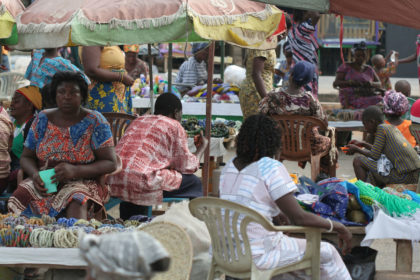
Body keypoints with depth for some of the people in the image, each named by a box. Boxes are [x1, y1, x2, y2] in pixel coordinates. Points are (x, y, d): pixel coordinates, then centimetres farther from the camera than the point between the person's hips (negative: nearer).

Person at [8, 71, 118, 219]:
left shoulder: (95, 121, 0)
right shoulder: (42, 119, 9)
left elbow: (110, 163, -5)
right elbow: (26, 157, 16)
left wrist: (75, 171, -20)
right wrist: (35, 174, -9)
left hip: (83, 182, -3)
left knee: (77, 202, -38)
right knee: (18, 198, -28)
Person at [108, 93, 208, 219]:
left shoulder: (138, 120, 25)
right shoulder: (174, 126, 6)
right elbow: (187, 166, 8)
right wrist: (202, 147, 25)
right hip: (141, 182, -7)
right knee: (194, 183, 11)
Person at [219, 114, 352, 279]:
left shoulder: (230, 167, 7)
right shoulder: (272, 168, -15)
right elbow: (299, 218, -17)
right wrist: (338, 227, -5)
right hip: (258, 254, -8)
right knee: (327, 253, 13)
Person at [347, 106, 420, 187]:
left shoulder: (381, 128, -6)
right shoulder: (393, 128, 17)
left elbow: (375, 155, -7)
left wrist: (356, 149, 8)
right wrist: (363, 144, 35)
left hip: (402, 177, -9)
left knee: (358, 161, -1)